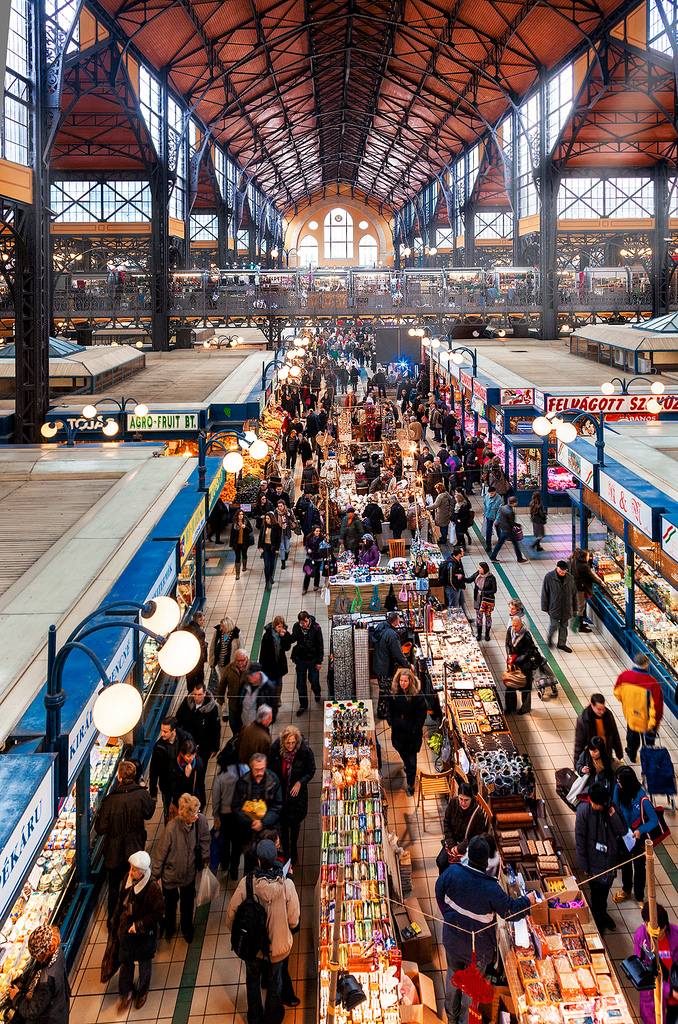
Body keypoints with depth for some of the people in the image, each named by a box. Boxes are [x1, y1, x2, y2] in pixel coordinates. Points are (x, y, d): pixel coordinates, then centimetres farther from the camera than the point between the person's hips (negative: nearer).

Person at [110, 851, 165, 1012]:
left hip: (145, 933, -4)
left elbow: (158, 913, -21)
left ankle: (143, 992, 43)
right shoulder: (127, 879, -11)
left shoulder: (152, 888, -29)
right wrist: (116, 921, 12)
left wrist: (139, 926, -21)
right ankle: (126, 993, 38)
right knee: (125, 961, 16)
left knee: (144, 962, 19)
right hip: (126, 928, 4)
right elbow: (121, 902, 5)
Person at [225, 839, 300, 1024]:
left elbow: (231, 915, -14)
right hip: (278, 945, 0)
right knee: (275, 981, 27)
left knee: (253, 981, 27)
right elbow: (293, 920, -15)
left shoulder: (246, 884, -27)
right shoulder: (286, 885, -27)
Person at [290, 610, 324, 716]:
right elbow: (293, 640, 3)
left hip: (312, 660, -2)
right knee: (300, 684, 9)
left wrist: (319, 661, -6)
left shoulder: (316, 628, -20)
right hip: (300, 660, 2)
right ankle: (303, 705, 28)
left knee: (314, 681, 11)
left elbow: (320, 645, -10)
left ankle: (317, 694, 46)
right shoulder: (296, 626, -12)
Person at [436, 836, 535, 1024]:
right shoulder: (491, 889, -33)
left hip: (452, 937, 4)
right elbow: (511, 911, -18)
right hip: (477, 948, -4)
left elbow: (440, 894, -1)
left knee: (453, 974, 28)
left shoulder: (452, 872, -21)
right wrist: (527, 900, 2)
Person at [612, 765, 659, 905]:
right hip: (623, 835, 5)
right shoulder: (619, 789, -16)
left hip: (638, 837, -5)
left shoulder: (642, 799, -31)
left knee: (639, 867, 13)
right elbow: (615, 806, 1)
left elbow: (654, 821, -24)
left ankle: (639, 897, 33)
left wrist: (640, 831, -35)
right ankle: (626, 890, 47)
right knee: (625, 862, 24)